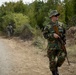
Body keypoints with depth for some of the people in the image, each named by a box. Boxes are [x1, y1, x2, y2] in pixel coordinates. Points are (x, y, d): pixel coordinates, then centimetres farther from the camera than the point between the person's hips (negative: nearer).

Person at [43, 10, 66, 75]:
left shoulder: (61, 25, 7)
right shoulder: (48, 26, -5)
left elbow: (64, 34, 16)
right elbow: (45, 35, -8)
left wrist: (64, 42, 11)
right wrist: (53, 35, -21)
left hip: (60, 46, 3)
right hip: (52, 46, -3)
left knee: (62, 58, -10)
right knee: (53, 61, 2)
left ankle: (56, 67, 19)